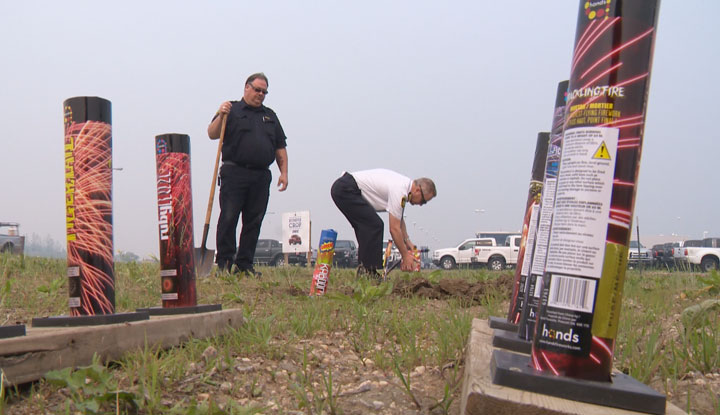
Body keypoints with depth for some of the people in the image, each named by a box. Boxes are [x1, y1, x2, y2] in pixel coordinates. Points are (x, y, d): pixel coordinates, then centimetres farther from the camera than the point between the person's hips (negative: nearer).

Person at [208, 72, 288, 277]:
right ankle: (224, 263, 0)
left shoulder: (270, 116, 22)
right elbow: (212, 134, 0)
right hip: (234, 173, -4)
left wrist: (284, 172, 10)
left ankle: (245, 264, 9)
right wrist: (220, 116, -17)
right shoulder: (232, 110, 9)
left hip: (261, 176, 4)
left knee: (254, 221, 3)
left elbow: (280, 147, 20)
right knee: (228, 218, -7)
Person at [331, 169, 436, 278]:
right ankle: (367, 271, -11)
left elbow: (399, 220, 24)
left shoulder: (404, 184, 11)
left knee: (367, 228, 12)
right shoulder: (399, 191, -19)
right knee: (374, 226, -14)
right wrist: (405, 256, -8)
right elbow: (394, 228, -17)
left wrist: (407, 242, 18)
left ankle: (363, 270, 13)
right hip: (345, 189, -11)